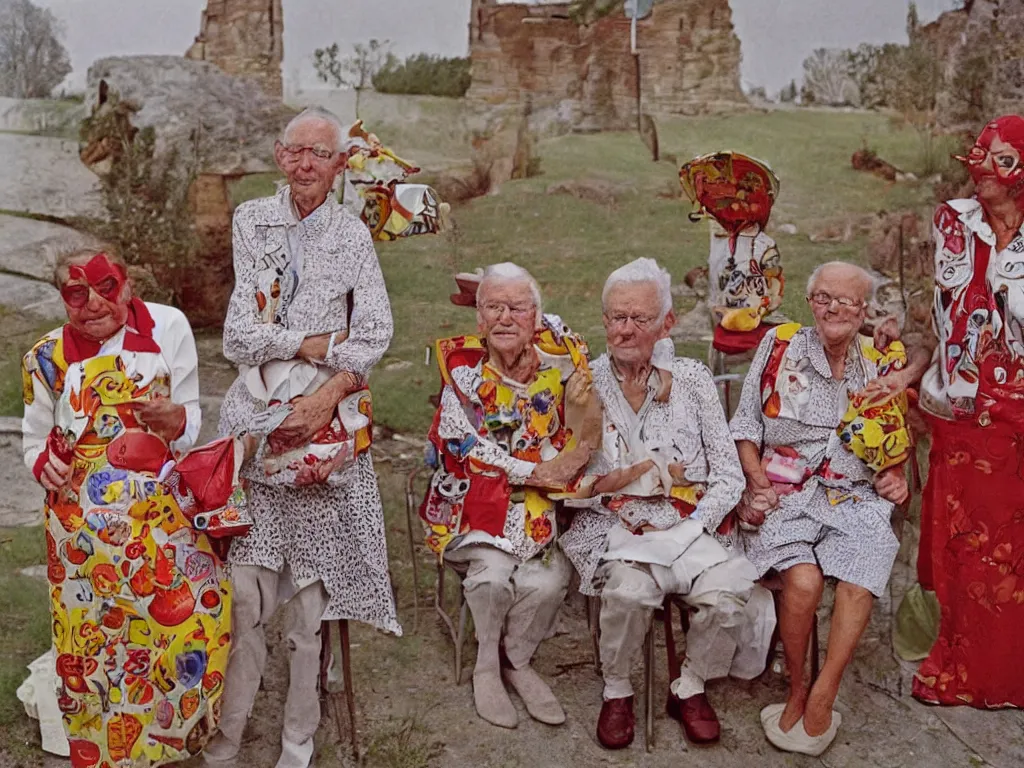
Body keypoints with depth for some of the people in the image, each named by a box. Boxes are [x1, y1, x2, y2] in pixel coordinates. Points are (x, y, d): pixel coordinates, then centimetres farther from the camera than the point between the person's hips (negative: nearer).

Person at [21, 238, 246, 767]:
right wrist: (44, 464, -11)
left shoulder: (167, 327, -5)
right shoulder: (47, 357, 0)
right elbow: (36, 441, 12)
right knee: (94, 639, 6)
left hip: (162, 514, 0)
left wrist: (174, 420, -20)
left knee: (192, 617, -4)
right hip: (83, 527, 1)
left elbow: (190, 415, 2)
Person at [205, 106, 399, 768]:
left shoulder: (353, 234, 7)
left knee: (311, 591, 2)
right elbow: (240, 334, -1)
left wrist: (330, 394, -15)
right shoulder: (251, 221, 8)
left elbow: (375, 332, -2)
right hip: (256, 415, 0)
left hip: (326, 416, 0)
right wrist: (318, 343, -8)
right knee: (245, 591, -1)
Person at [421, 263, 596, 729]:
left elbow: (572, 458, 0)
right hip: (474, 496, -1)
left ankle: (515, 660, 8)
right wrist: (535, 471, -16)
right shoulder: (461, 365, -4)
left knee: (547, 582, -23)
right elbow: (467, 445, -9)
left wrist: (579, 406, -21)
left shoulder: (558, 364, -1)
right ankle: (487, 666, 2)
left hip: (538, 504, 2)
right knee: (493, 572, -27)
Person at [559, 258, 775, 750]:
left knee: (729, 592, -25)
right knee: (631, 589, -32)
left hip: (689, 528, 2)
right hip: (613, 529, -2)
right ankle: (616, 690, -2)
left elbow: (729, 476, 3)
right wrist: (646, 474, -10)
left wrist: (687, 531, -10)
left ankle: (690, 688, 5)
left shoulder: (692, 379, 6)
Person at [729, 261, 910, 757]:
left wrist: (894, 477, 4)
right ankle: (797, 692, -6)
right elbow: (746, 425, 6)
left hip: (853, 497, 2)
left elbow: (892, 449, 24)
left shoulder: (878, 368, 12)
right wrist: (757, 482, -8)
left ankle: (822, 695, -15)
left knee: (860, 578, -29)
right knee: (803, 580, -29)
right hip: (783, 493, -2)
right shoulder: (780, 345, 5)